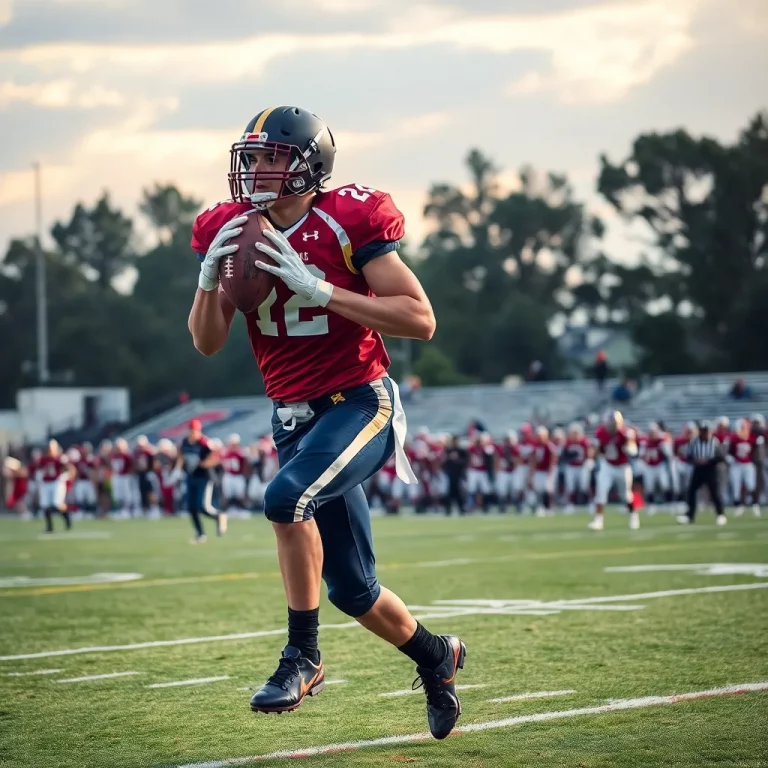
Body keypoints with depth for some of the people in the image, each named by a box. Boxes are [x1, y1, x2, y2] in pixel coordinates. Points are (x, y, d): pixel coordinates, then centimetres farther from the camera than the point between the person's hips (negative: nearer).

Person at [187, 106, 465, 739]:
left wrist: (318, 289, -24)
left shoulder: (348, 223, -13)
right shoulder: (234, 232, 3)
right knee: (351, 589, 9)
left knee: (287, 497, -33)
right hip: (295, 418, 6)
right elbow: (207, 342, 7)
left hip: (360, 403, -6)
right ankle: (436, 657, 36)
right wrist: (211, 277, -12)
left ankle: (303, 656, -17)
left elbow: (421, 320, -18)